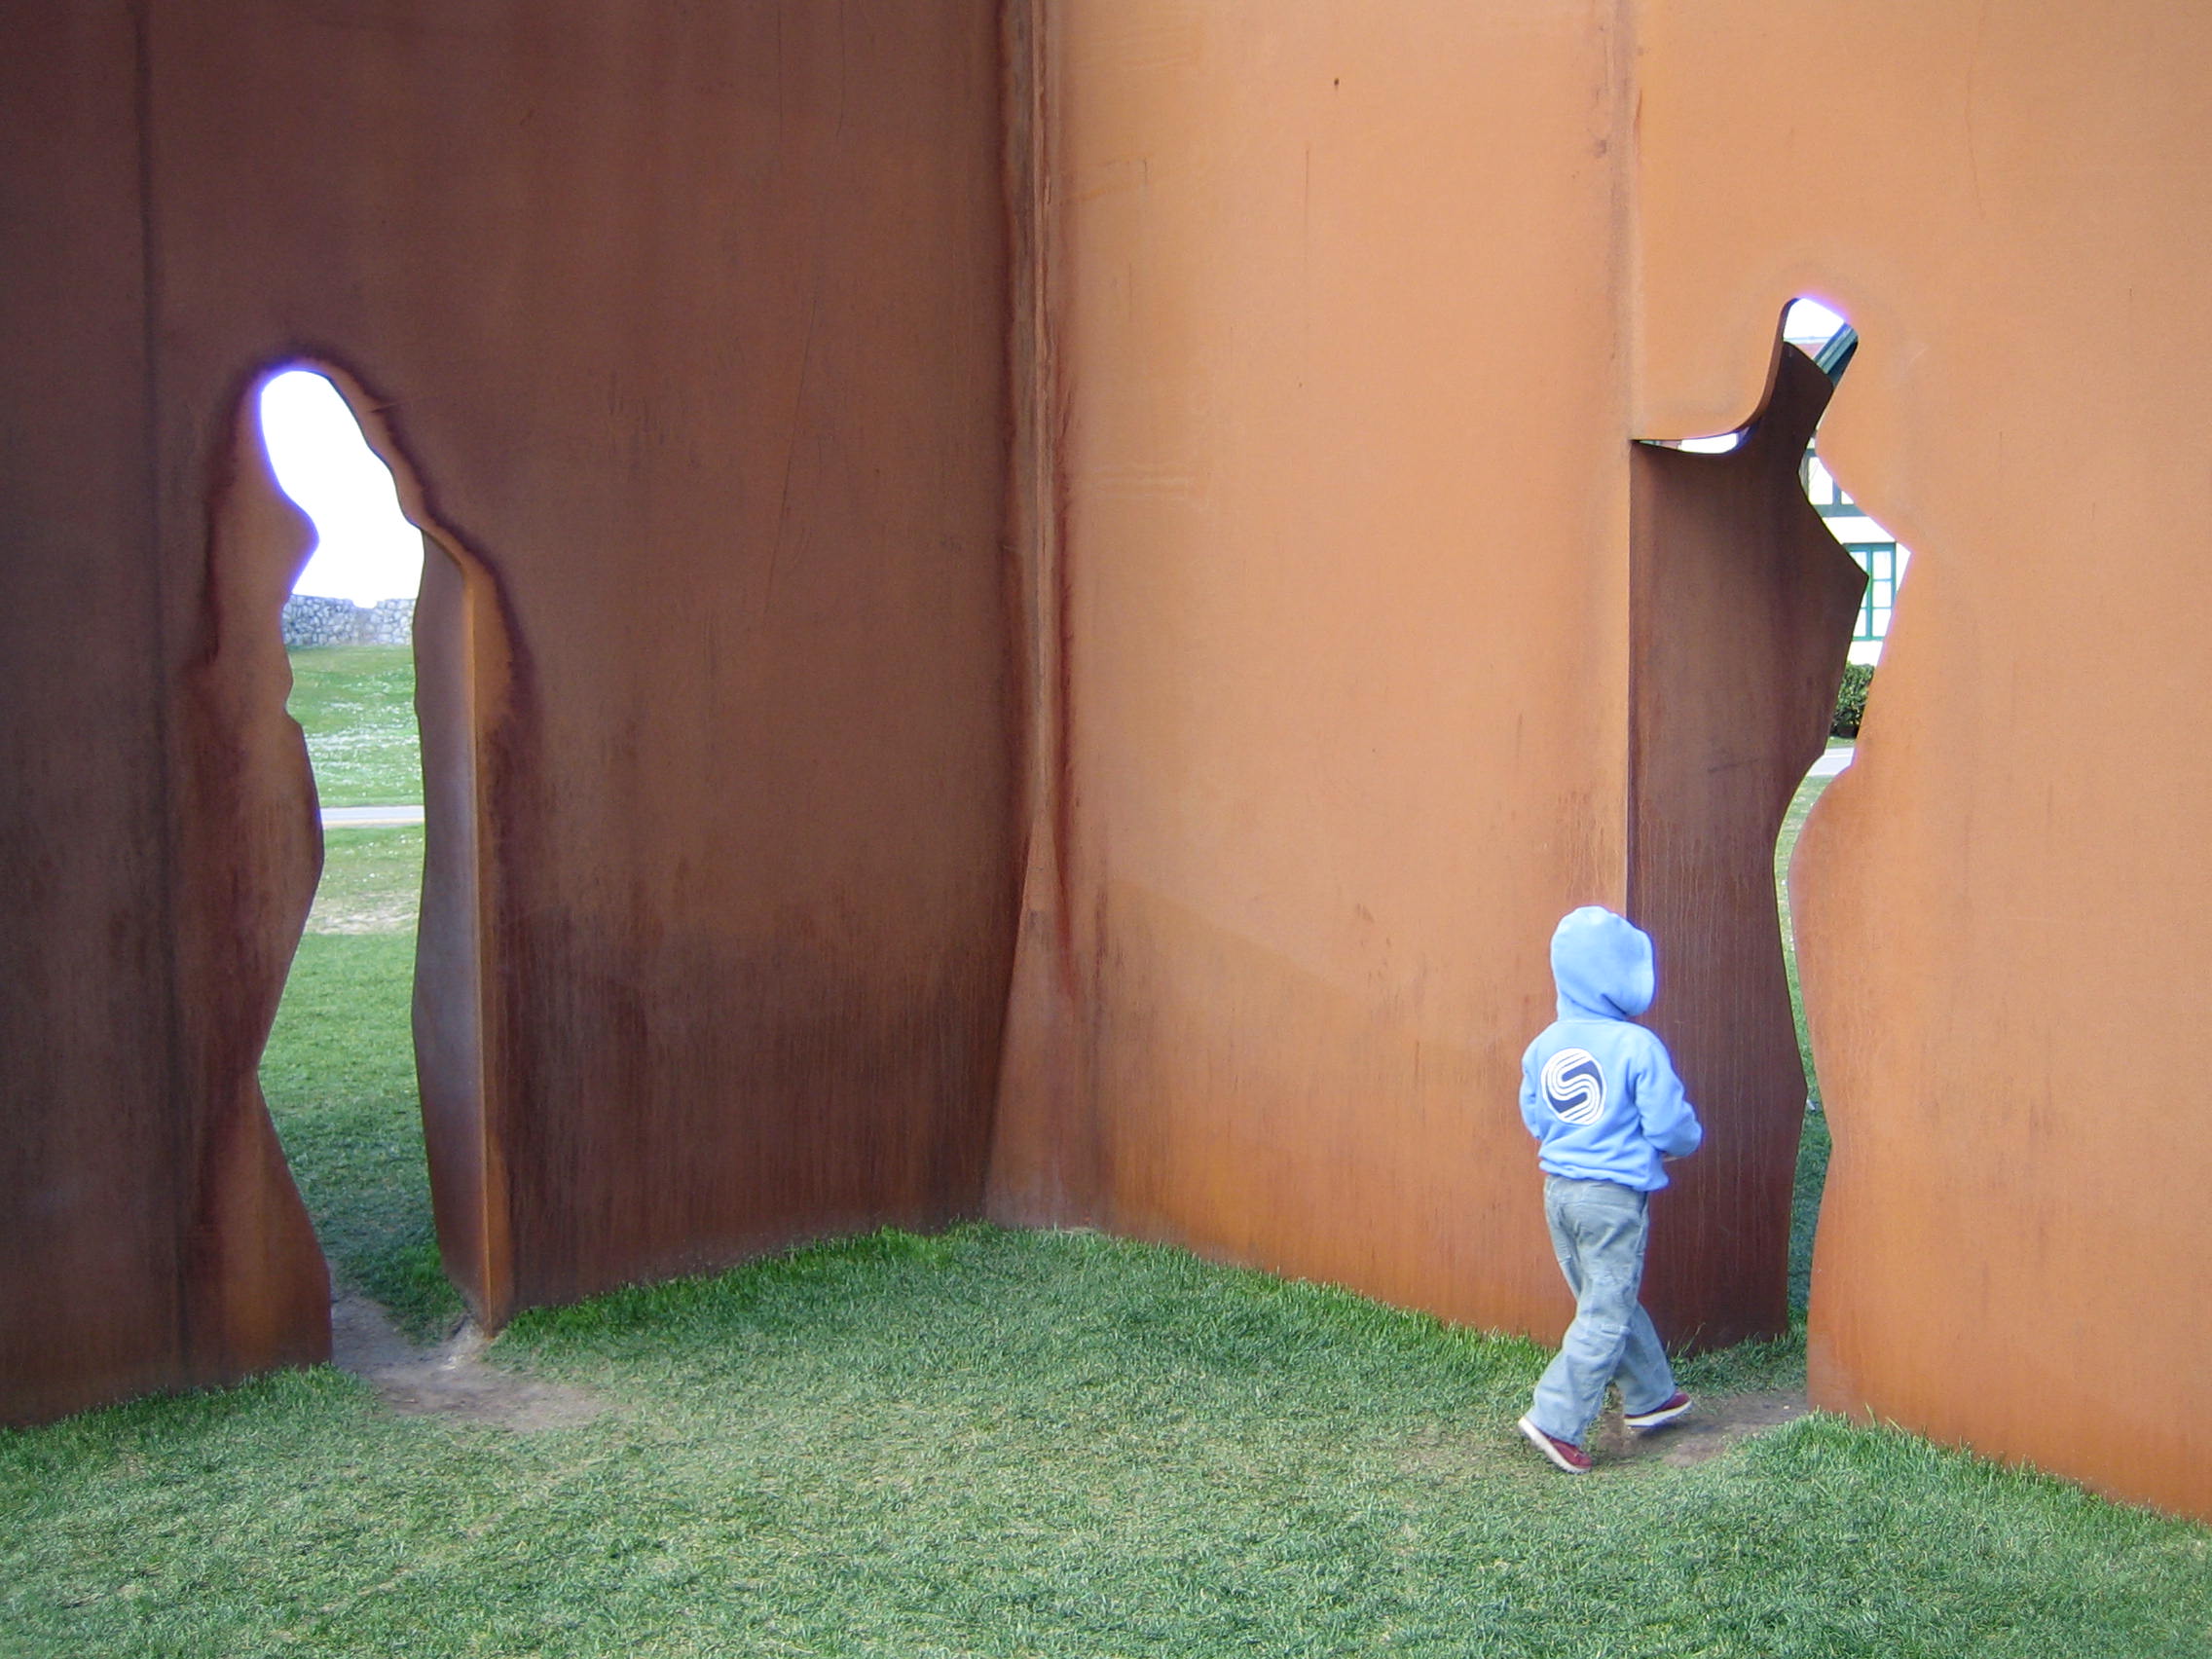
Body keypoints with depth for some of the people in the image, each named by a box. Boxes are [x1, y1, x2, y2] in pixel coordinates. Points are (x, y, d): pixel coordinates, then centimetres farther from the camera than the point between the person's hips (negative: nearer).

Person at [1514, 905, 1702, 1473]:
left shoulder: (1543, 1047, 1)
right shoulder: (1637, 1047, -17)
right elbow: (1668, 1127, -13)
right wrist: (1690, 1138, 9)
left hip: (1558, 1189, 7)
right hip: (1615, 1196, -7)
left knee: (1608, 1301, 22)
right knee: (1607, 1315, 1)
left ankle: (1650, 1396, 37)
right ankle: (1555, 1420, -3)